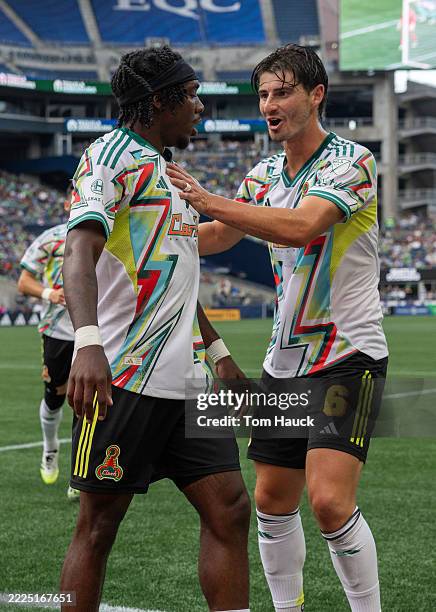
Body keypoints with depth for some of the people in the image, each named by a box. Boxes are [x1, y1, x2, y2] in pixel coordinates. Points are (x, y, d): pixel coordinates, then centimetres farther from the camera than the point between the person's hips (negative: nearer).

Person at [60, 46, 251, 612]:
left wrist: (217, 352, 32)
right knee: (99, 524, -2)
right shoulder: (112, 155, -6)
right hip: (124, 377, -9)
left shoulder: (171, 172, 23)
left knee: (229, 509, 2)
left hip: (187, 381, 9)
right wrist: (88, 342, -37)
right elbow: (81, 251, -22)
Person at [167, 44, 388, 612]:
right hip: (285, 361, 7)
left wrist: (209, 200, -32)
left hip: (349, 356, -7)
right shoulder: (263, 175, 10)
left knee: (329, 500, -19)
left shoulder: (351, 161, -12)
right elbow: (216, 236, 21)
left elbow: (300, 226, -29)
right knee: (272, 500, 9)